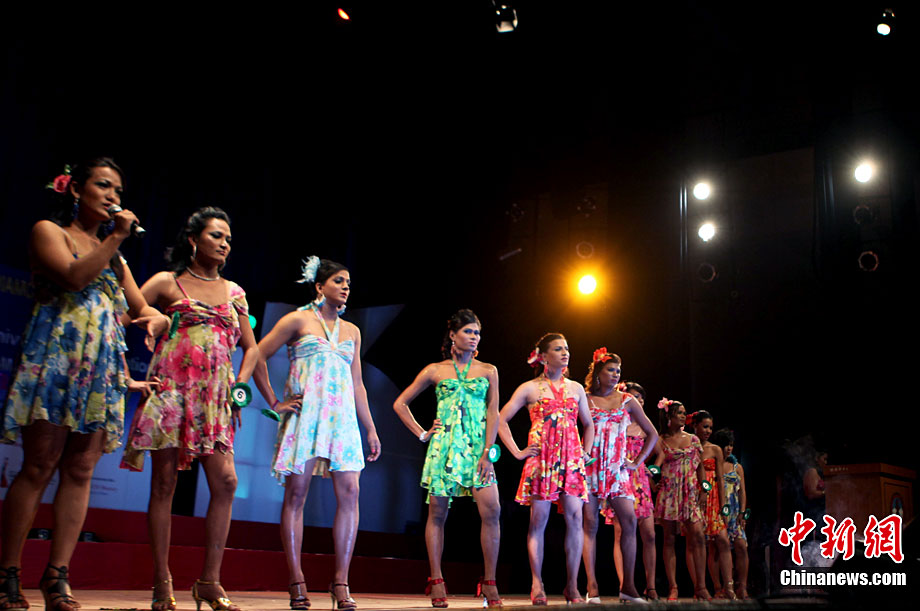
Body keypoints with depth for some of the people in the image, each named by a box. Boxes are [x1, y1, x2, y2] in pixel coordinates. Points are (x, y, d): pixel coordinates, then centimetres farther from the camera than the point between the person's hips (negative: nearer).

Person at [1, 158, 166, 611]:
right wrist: (115, 238, -5)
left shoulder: (114, 255, 25)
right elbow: (74, 275, -12)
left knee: (80, 471, -1)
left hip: (102, 367, 6)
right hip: (55, 358, -5)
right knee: (39, 466, -9)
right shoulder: (48, 231, 8)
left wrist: (155, 319, -1)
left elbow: (142, 308, 21)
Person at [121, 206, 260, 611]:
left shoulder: (234, 291, 18)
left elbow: (251, 348, 22)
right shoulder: (168, 283, 7)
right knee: (164, 482, -3)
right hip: (171, 390, -3)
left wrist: (240, 385, 7)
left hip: (214, 397, 3)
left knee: (225, 482, -9)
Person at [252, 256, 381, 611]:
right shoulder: (298, 320, 5)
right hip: (305, 415, -4)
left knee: (349, 492, -8)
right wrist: (275, 403, -3)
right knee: (296, 493, -5)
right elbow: (257, 357, 2)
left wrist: (371, 429, 16)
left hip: (342, 418, 4)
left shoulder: (351, 331, 19)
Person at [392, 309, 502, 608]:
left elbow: (493, 413, 5)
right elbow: (400, 403, 13)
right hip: (443, 446, 0)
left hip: (477, 446, 1)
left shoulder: (488, 371, 12)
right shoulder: (435, 370, 9)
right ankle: (437, 581, 10)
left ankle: (490, 582, -3)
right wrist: (421, 434, 5)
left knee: (492, 511, -12)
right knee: (437, 513, 1)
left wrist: (486, 453, -5)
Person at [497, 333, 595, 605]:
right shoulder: (530, 388, 5)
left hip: (572, 460, 3)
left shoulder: (576, 388, 16)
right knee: (539, 519, -4)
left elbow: (588, 424, 27)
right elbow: (501, 420, 4)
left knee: (575, 518, -6)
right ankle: (537, 585, 2)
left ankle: (572, 586, 1)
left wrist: (585, 452, 13)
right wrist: (517, 452, -2)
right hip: (541, 458, -3)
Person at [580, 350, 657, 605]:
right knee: (590, 524, -6)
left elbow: (652, 434, 16)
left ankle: (628, 586, 1)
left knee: (629, 522, -9)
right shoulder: (585, 399, 5)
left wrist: (637, 462, 8)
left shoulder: (627, 401, 11)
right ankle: (592, 587, -2)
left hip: (617, 469, 2)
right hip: (590, 467, -2)